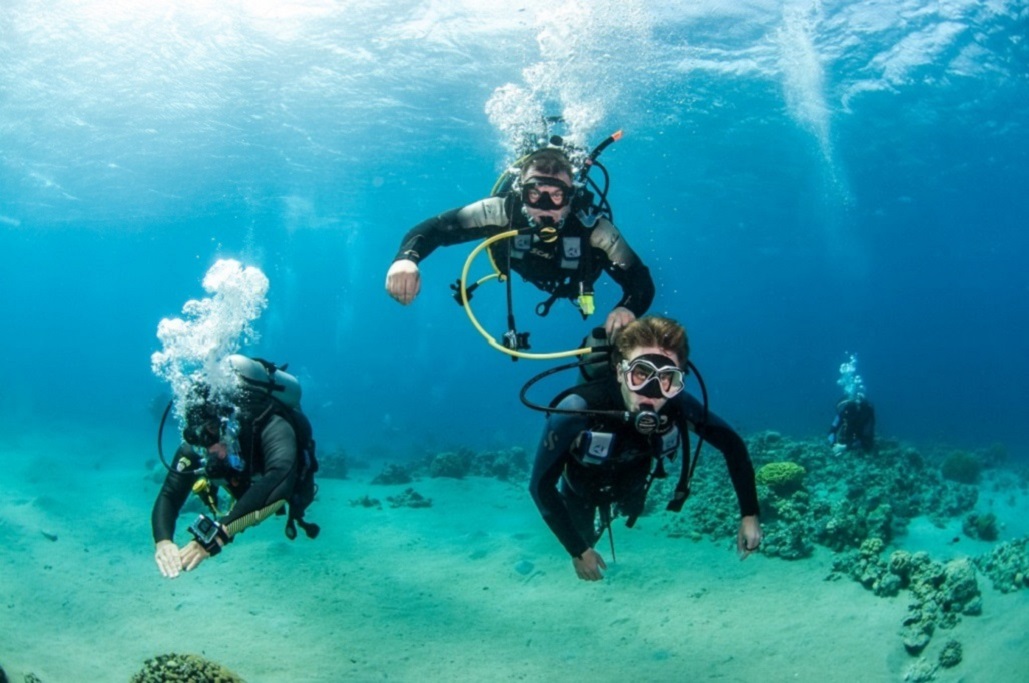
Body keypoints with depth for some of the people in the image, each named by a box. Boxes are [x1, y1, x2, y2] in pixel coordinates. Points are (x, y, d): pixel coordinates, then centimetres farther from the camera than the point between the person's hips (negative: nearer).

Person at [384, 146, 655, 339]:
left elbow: (641, 281, -43)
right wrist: (406, 258, -62)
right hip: (521, 282, 1)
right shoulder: (503, 212, -42)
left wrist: (628, 308, -68)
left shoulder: (593, 229, -44)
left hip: (576, 290, -1)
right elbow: (436, 227, -40)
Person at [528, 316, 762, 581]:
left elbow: (731, 445, -20)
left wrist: (749, 515, -23)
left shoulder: (678, 405, -39)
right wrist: (578, 550, -30)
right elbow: (540, 484, -36)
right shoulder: (577, 410, -48)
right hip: (581, 487, -3)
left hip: (630, 485, 3)